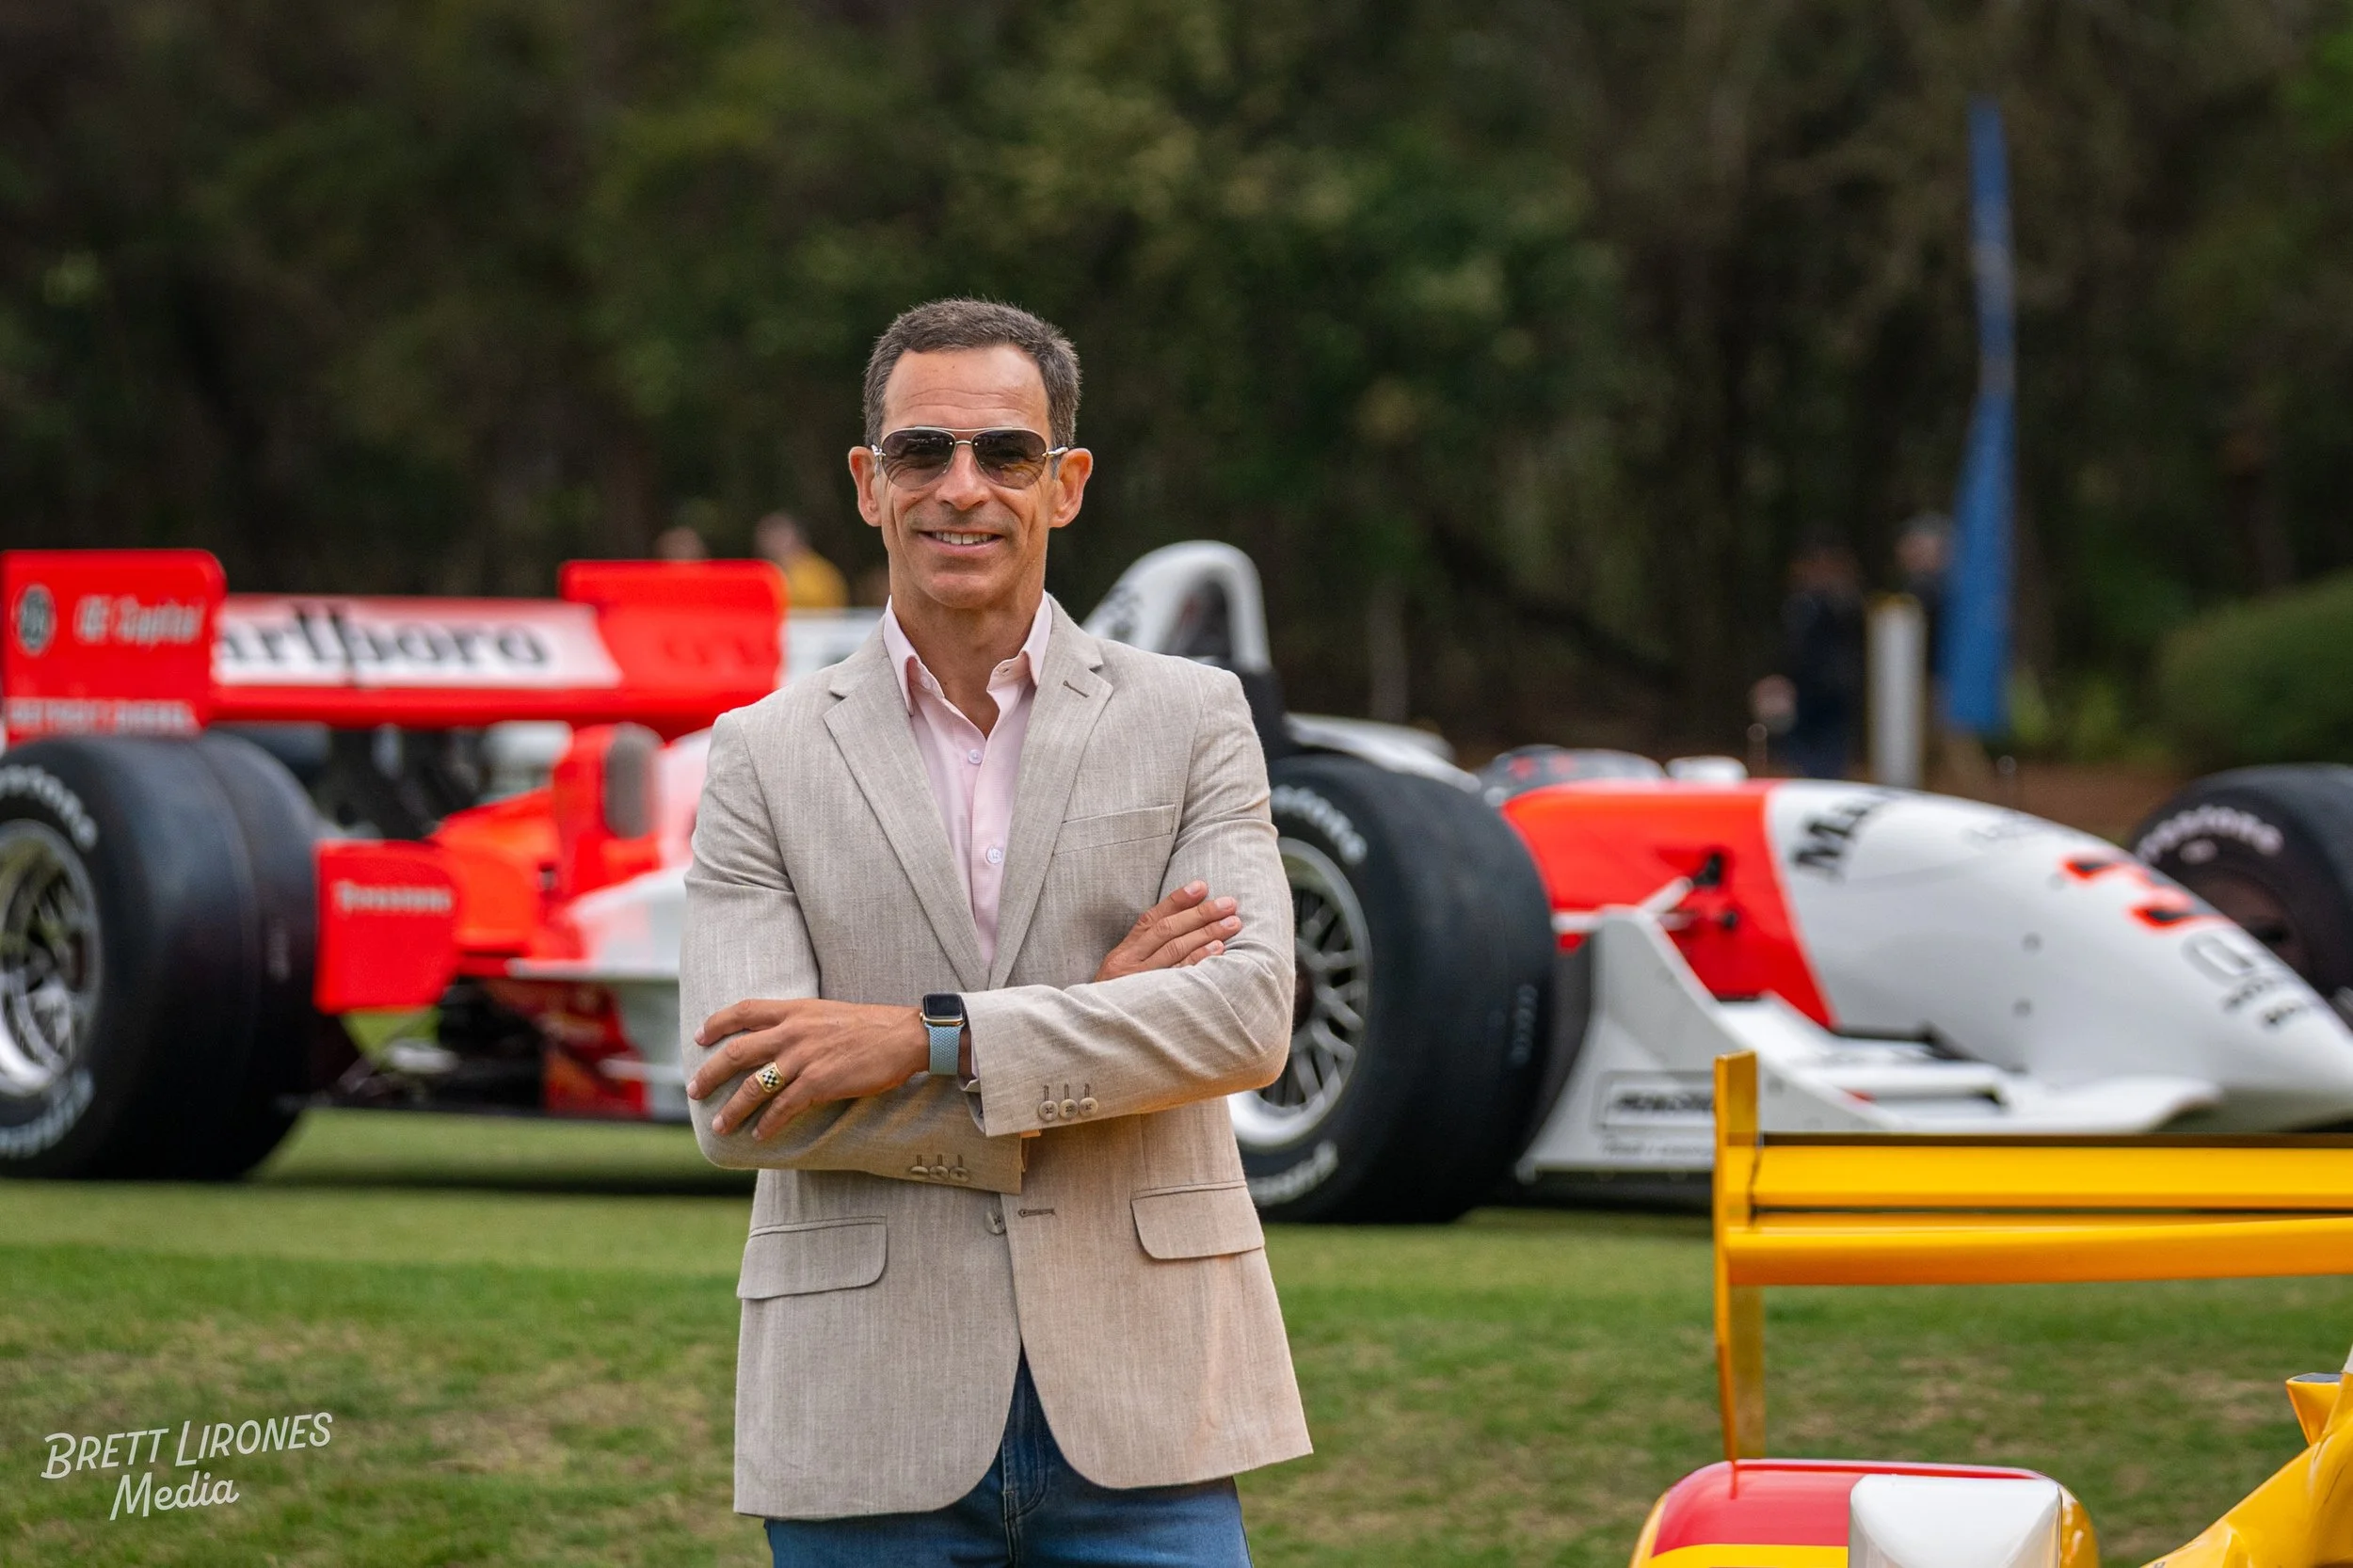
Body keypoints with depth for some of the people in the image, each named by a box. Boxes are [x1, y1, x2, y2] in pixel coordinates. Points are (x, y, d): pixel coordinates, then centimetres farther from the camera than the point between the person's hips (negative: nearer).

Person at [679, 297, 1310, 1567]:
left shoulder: (1190, 720, 7)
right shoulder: (764, 757, 6)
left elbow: (1249, 1014, -7)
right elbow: (739, 1105, -6)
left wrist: (927, 1039, -15)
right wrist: (1091, 1024, -10)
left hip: (1137, 1411, 0)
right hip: (873, 1436, 0)